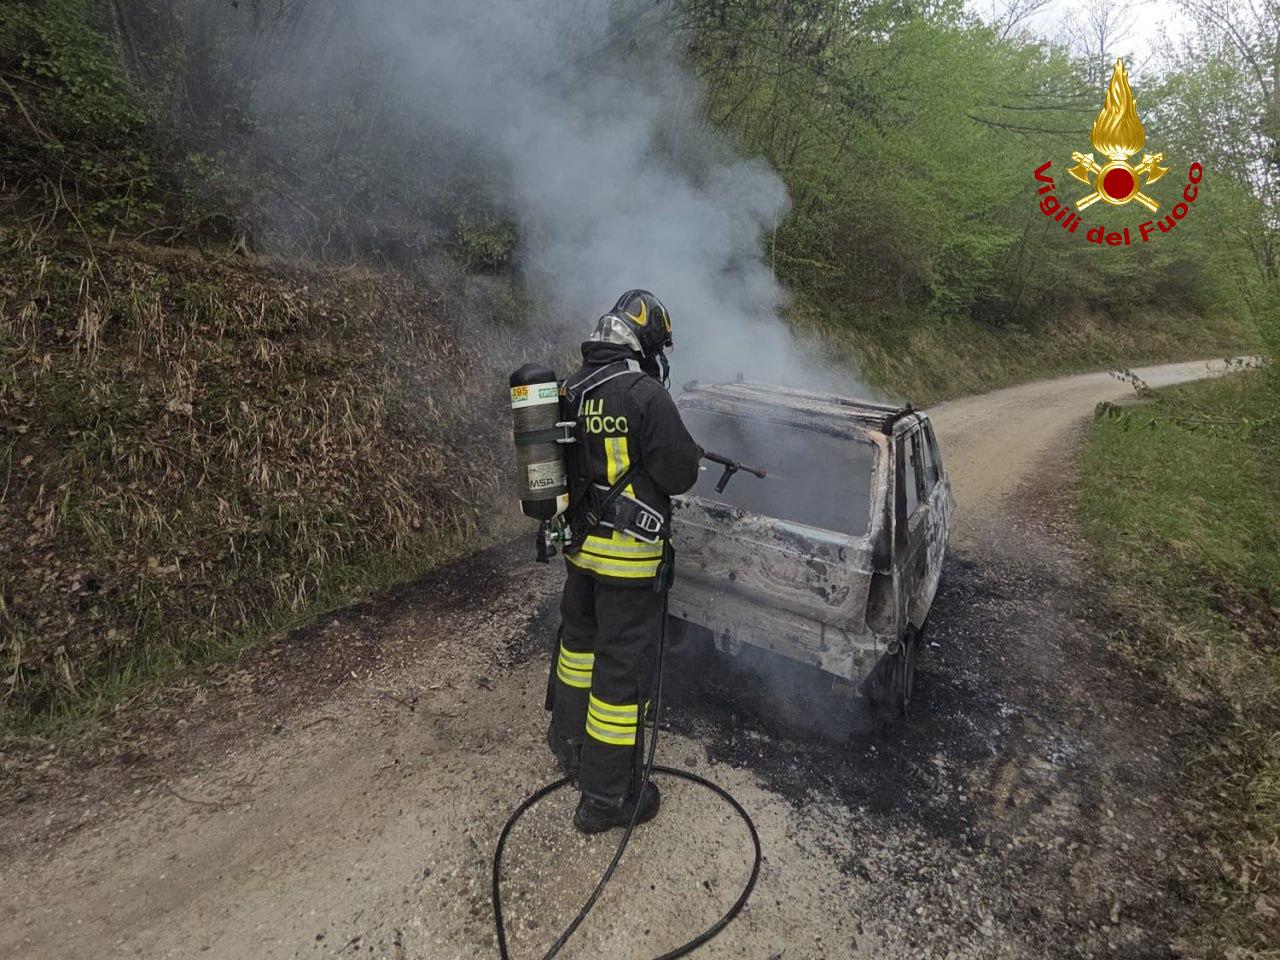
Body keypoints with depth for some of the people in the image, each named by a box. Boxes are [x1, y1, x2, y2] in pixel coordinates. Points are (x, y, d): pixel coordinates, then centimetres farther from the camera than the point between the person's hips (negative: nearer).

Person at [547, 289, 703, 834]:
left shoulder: (571, 391, 4)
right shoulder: (645, 395, -20)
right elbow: (680, 474, -16)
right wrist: (685, 450, 7)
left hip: (579, 544, 8)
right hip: (628, 557, -8)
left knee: (579, 641, 25)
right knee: (623, 666, 4)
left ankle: (569, 744, 47)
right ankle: (607, 797, 19)